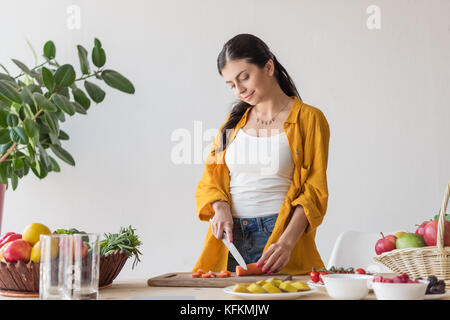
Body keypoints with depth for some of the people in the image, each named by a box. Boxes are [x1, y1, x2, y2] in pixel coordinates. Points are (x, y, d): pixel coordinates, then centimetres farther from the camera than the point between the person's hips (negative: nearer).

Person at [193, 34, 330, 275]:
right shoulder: (235, 120, 16)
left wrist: (287, 243, -19)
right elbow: (210, 178, 16)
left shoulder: (308, 119, 1)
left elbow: (314, 192, -5)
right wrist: (220, 208, -7)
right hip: (230, 236, 4)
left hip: (278, 235, -4)